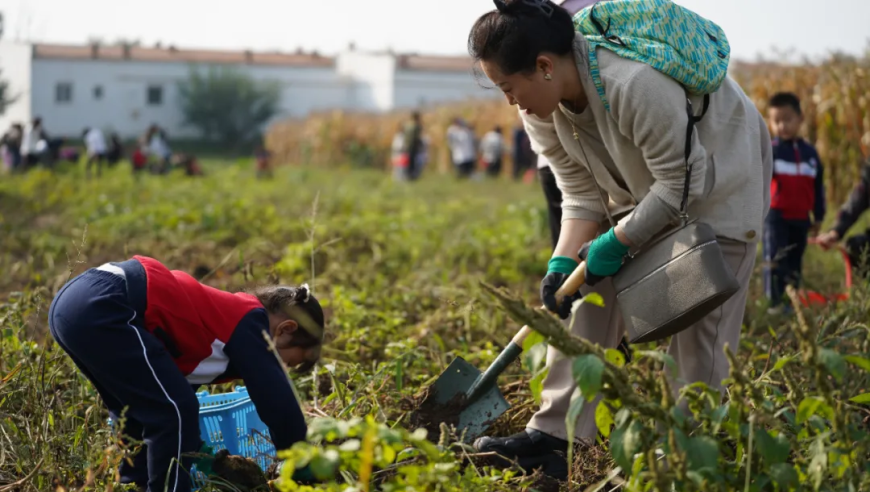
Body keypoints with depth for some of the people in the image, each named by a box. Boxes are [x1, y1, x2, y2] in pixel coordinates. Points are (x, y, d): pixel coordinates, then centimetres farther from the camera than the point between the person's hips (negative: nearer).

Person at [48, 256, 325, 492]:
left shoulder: (228, 315, 27)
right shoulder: (250, 324, 1)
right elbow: (278, 404, -3)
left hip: (72, 302, 11)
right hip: (99, 309, -11)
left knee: (141, 412, 24)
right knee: (174, 412, -5)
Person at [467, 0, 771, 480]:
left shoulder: (636, 83, -38)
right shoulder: (541, 104, -13)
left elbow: (681, 182, -29)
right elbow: (580, 195, -6)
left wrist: (617, 242, -24)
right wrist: (562, 263, -19)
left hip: (716, 181, -7)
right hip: (642, 188, 7)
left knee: (699, 324, -10)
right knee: (590, 298, -5)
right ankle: (553, 436, -6)